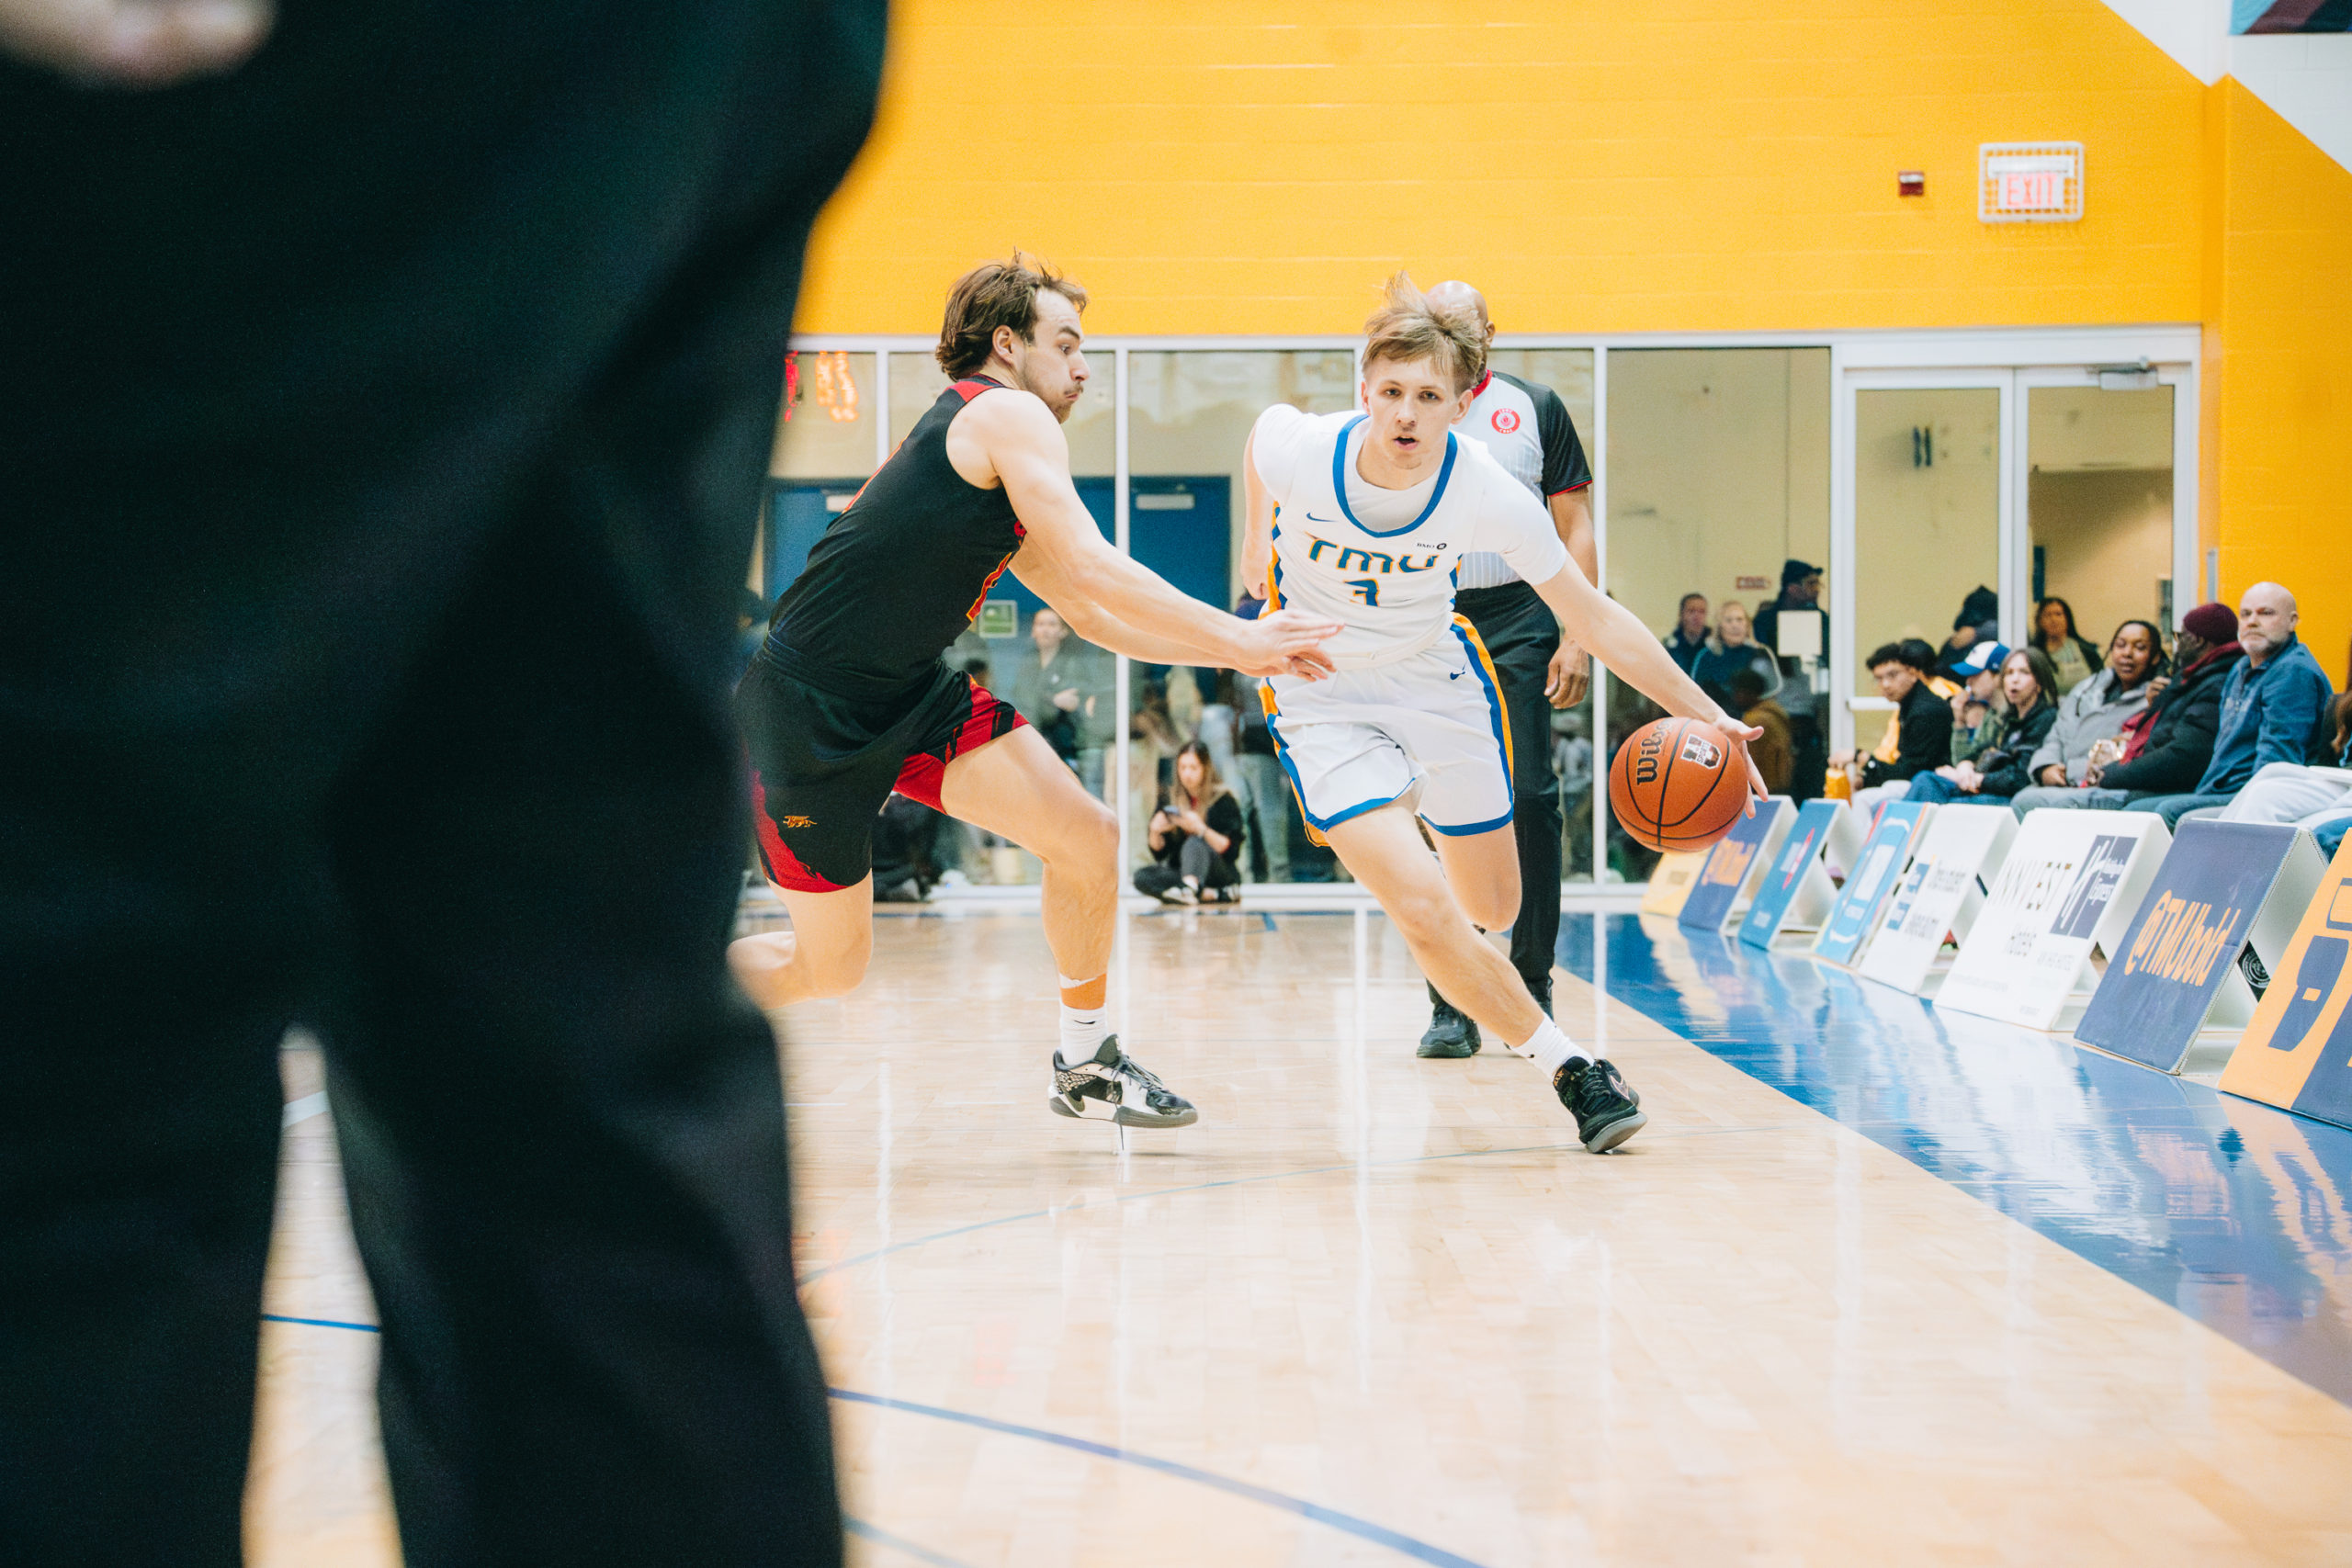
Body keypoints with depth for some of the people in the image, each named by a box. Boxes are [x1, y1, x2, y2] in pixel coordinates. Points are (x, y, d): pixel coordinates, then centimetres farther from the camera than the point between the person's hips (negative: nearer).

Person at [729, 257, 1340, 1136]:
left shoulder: (999, 491, 16)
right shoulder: (1007, 415, -12)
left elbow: (1092, 616, 22)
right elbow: (1092, 570, -21)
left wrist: (1237, 654, 14)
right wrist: (1238, 637, -15)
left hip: (912, 698, 9)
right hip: (807, 711, -9)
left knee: (1088, 837, -2)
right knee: (830, 964, 2)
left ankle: (1084, 1065, 14)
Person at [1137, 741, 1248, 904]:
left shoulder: (1223, 800, -2)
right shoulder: (1171, 800, 8)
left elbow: (1231, 850, -12)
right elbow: (1159, 853, 7)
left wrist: (1201, 829, -25)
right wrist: (1155, 832, -15)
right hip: (1180, 873, 5)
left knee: (1194, 844, -33)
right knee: (1141, 876, -22)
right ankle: (1212, 894, -29)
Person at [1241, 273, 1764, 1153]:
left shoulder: (1488, 494, -23)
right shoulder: (1300, 450, -25)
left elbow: (1594, 619, -14)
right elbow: (1262, 425, 2)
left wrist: (1703, 714, -19)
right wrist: (1258, 537, 16)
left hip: (1436, 680, 2)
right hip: (1323, 697, -2)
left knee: (1493, 912, 13)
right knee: (1423, 909, -21)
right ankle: (1568, 1069, -7)